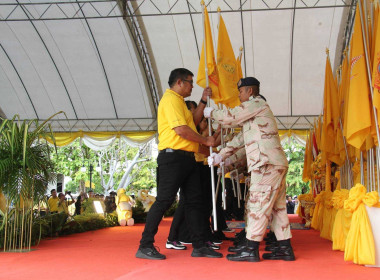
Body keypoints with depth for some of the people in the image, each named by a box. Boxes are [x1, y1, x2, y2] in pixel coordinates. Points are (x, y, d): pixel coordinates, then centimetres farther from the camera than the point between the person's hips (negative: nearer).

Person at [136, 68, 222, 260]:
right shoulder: (170, 99, -9)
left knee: (194, 200, 8)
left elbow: (193, 122, 22)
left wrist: (203, 100, 19)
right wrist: (206, 141, -8)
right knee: (164, 201, -9)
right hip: (173, 156, -10)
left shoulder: (178, 101, 24)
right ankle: (145, 247, -2)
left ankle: (199, 246, 14)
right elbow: (181, 130, -18)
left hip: (187, 158, 10)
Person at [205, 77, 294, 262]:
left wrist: (211, 113, 11)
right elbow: (242, 139, 27)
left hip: (267, 163, -10)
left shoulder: (256, 103, -2)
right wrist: (220, 155, 24)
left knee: (258, 205, -9)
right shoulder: (257, 108, 28)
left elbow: (230, 118, -8)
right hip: (275, 164, 10)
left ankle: (251, 249, -7)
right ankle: (285, 248, 12)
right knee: (276, 206, 9)